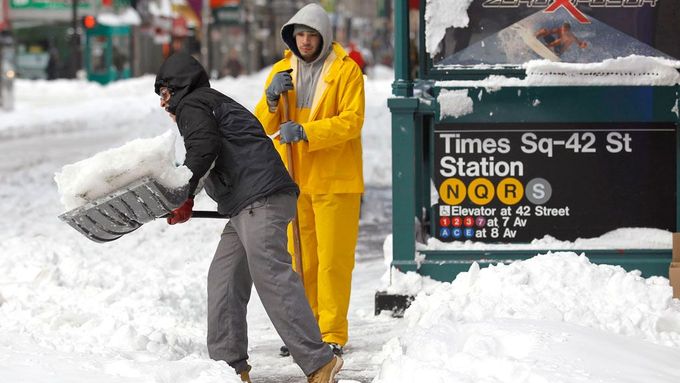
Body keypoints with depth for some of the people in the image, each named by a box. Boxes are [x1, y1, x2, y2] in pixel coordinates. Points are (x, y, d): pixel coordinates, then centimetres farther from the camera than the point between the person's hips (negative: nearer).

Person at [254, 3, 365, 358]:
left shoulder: (346, 70, -5)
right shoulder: (281, 70, 9)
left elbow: (352, 121, -16)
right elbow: (263, 126, 5)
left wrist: (305, 132, -25)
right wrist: (272, 98, -15)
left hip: (334, 180, -4)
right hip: (294, 181, 4)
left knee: (333, 260, -3)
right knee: (300, 259, 9)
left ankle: (333, 334, 1)